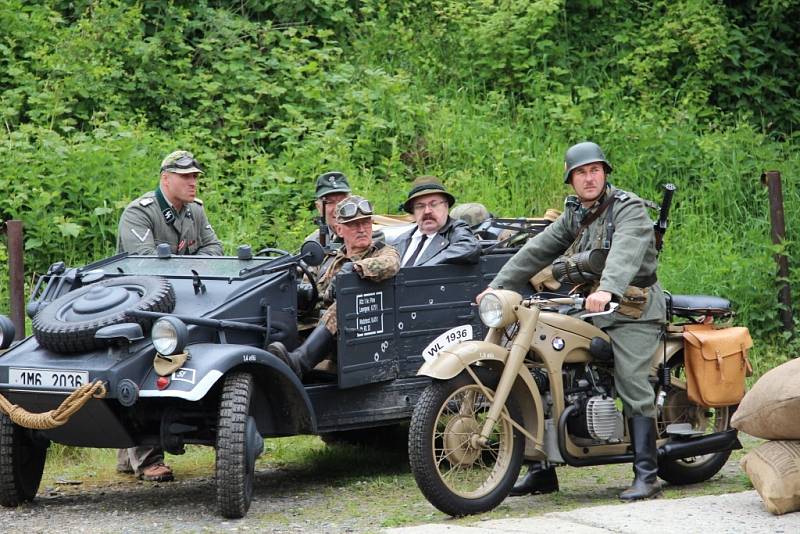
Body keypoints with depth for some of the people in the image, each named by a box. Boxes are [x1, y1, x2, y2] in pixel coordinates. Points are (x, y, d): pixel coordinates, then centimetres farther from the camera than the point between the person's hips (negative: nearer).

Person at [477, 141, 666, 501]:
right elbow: (536, 252, 15)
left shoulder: (628, 208, -8)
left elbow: (625, 252, -27)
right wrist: (497, 286, 8)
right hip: (588, 310, 7)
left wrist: (608, 289, -45)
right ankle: (542, 470, 8)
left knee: (633, 387, -17)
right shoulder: (573, 216, 17)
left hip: (632, 311, -7)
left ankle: (646, 476, -17)